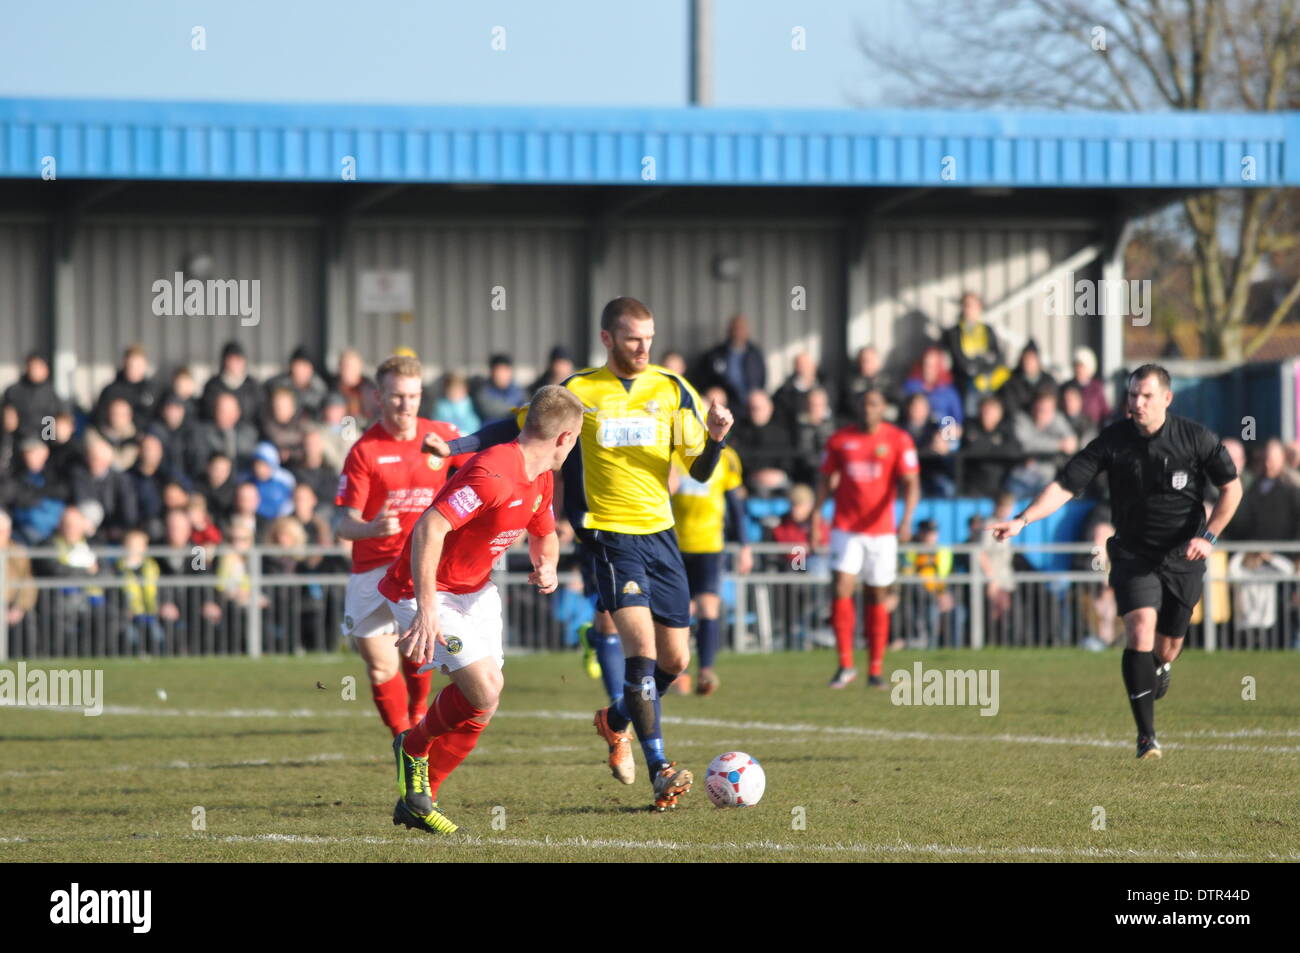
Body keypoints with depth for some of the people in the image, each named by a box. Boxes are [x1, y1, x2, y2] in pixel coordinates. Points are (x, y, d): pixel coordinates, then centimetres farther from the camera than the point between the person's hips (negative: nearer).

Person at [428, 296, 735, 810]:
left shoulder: (672, 390, 4)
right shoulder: (580, 391, 0)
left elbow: (700, 469, 4)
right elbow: (517, 427, 10)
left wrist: (715, 439, -17)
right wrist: (452, 447, -1)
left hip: (661, 534, 4)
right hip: (612, 532, -4)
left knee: (674, 659, 7)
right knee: (640, 640, -21)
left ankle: (616, 720, 37)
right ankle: (660, 770, -21)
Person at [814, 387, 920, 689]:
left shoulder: (899, 440, -2)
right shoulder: (840, 439, 4)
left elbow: (911, 483, -8)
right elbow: (826, 479, 12)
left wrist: (907, 519, -22)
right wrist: (816, 513, 1)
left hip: (881, 531, 0)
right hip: (845, 528, 1)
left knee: (878, 597, 4)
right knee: (841, 588, -14)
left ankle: (875, 669, 12)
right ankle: (845, 664, -8)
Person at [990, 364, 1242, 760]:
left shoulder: (1196, 438, -10)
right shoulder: (1114, 441, -11)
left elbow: (1231, 488, 0)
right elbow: (1065, 485, -13)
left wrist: (1210, 536, -12)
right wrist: (1021, 520, -26)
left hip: (1184, 557, 1)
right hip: (1134, 555, -1)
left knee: (1167, 648, 8)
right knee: (1140, 630, -20)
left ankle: (1159, 671, 49)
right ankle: (1146, 734, -16)